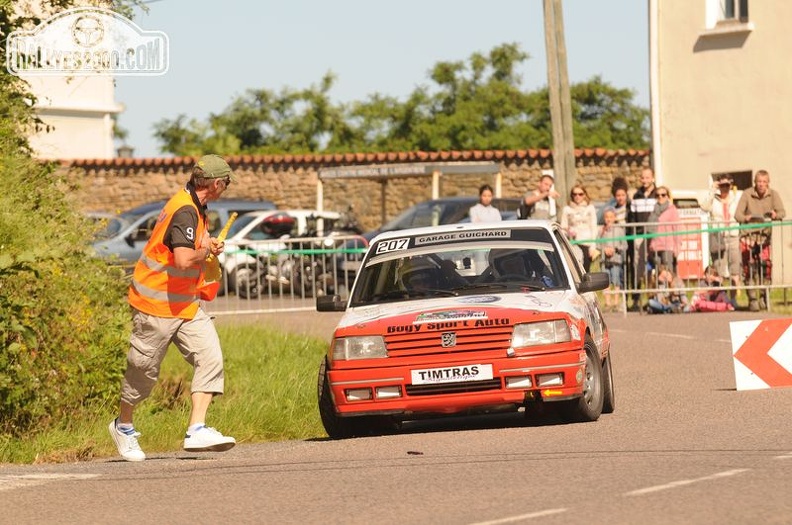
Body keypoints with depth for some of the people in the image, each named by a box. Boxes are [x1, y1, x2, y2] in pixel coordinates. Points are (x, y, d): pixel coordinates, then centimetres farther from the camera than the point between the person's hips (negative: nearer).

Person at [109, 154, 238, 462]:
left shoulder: (194, 207, 10)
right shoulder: (185, 212, -23)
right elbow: (183, 260, -35)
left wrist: (206, 244, 13)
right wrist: (204, 251, -15)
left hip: (185, 304, 9)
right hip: (156, 303, -9)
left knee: (209, 357, -8)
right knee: (144, 369, 6)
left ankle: (197, 430, -14)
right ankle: (123, 426, 28)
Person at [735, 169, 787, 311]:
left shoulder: (773, 195, 1)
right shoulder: (747, 194, -5)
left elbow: (782, 212, -7)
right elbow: (737, 214, -8)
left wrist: (775, 215, -30)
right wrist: (746, 218, -31)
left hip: (764, 235, 2)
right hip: (748, 235, -2)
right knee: (749, 269, -8)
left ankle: (763, 297, 14)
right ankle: (752, 299, -4)